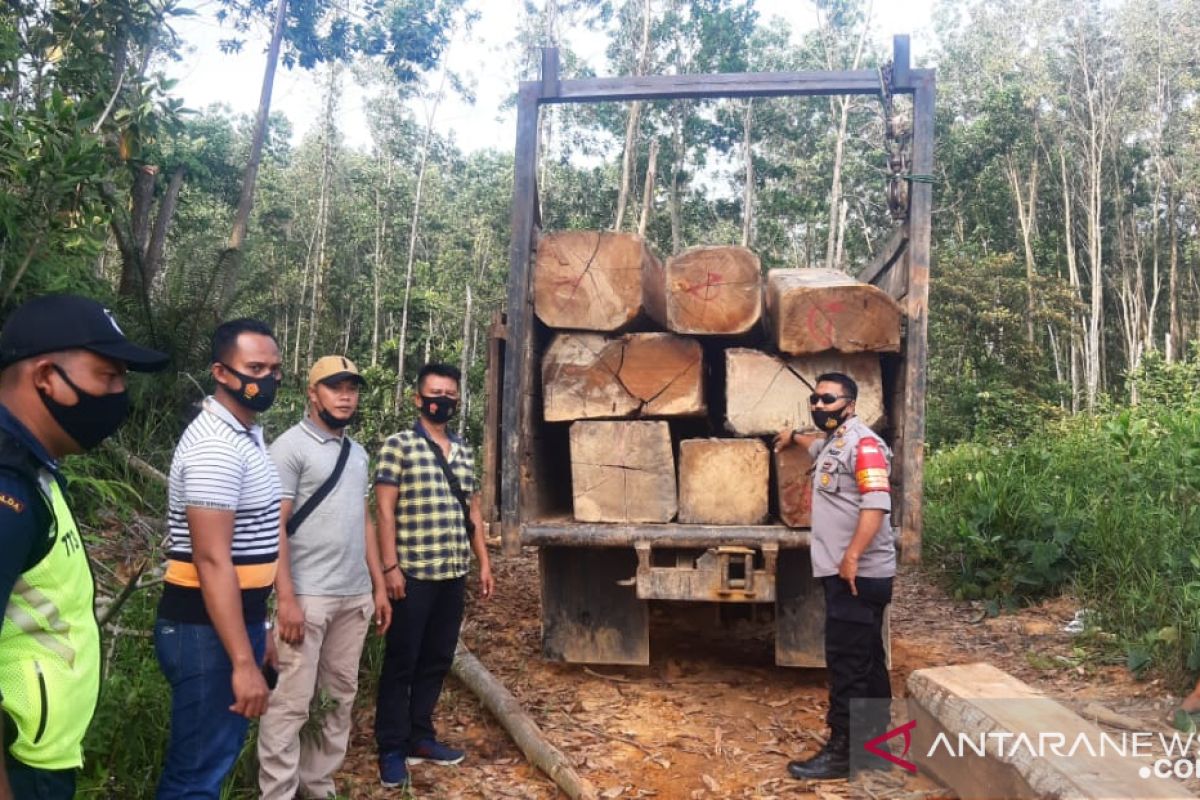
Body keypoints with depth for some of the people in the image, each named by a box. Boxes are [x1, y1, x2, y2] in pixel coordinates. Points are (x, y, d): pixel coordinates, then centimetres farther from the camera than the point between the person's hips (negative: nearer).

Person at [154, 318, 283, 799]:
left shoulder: (245, 434, 11)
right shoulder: (217, 447, -21)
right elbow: (212, 560, -26)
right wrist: (243, 662, -27)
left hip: (234, 617, 10)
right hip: (207, 629, -10)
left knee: (219, 751, 21)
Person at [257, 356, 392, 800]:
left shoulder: (357, 452, 14)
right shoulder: (291, 446, -7)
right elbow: (274, 526, -12)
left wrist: (378, 585, 13)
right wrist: (286, 598, -18)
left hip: (355, 596, 7)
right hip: (307, 596, -7)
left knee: (341, 696, 13)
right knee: (291, 702, 0)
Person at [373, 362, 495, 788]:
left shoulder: (464, 452, 12)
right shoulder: (399, 445, -5)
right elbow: (384, 510, -9)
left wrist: (484, 562, 13)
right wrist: (390, 566, -14)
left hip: (453, 574, 6)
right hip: (413, 574, -6)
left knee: (437, 660, 14)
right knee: (401, 662, 3)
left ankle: (420, 736, 28)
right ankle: (392, 748, 15)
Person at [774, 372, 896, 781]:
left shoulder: (863, 444, -15)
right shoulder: (833, 442, 16)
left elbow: (877, 505, -26)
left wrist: (852, 556, -30)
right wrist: (794, 437, 60)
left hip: (858, 573, -10)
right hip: (843, 571, 10)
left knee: (848, 660, -7)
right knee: (865, 657, 17)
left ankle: (843, 752, -2)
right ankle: (873, 735, 28)